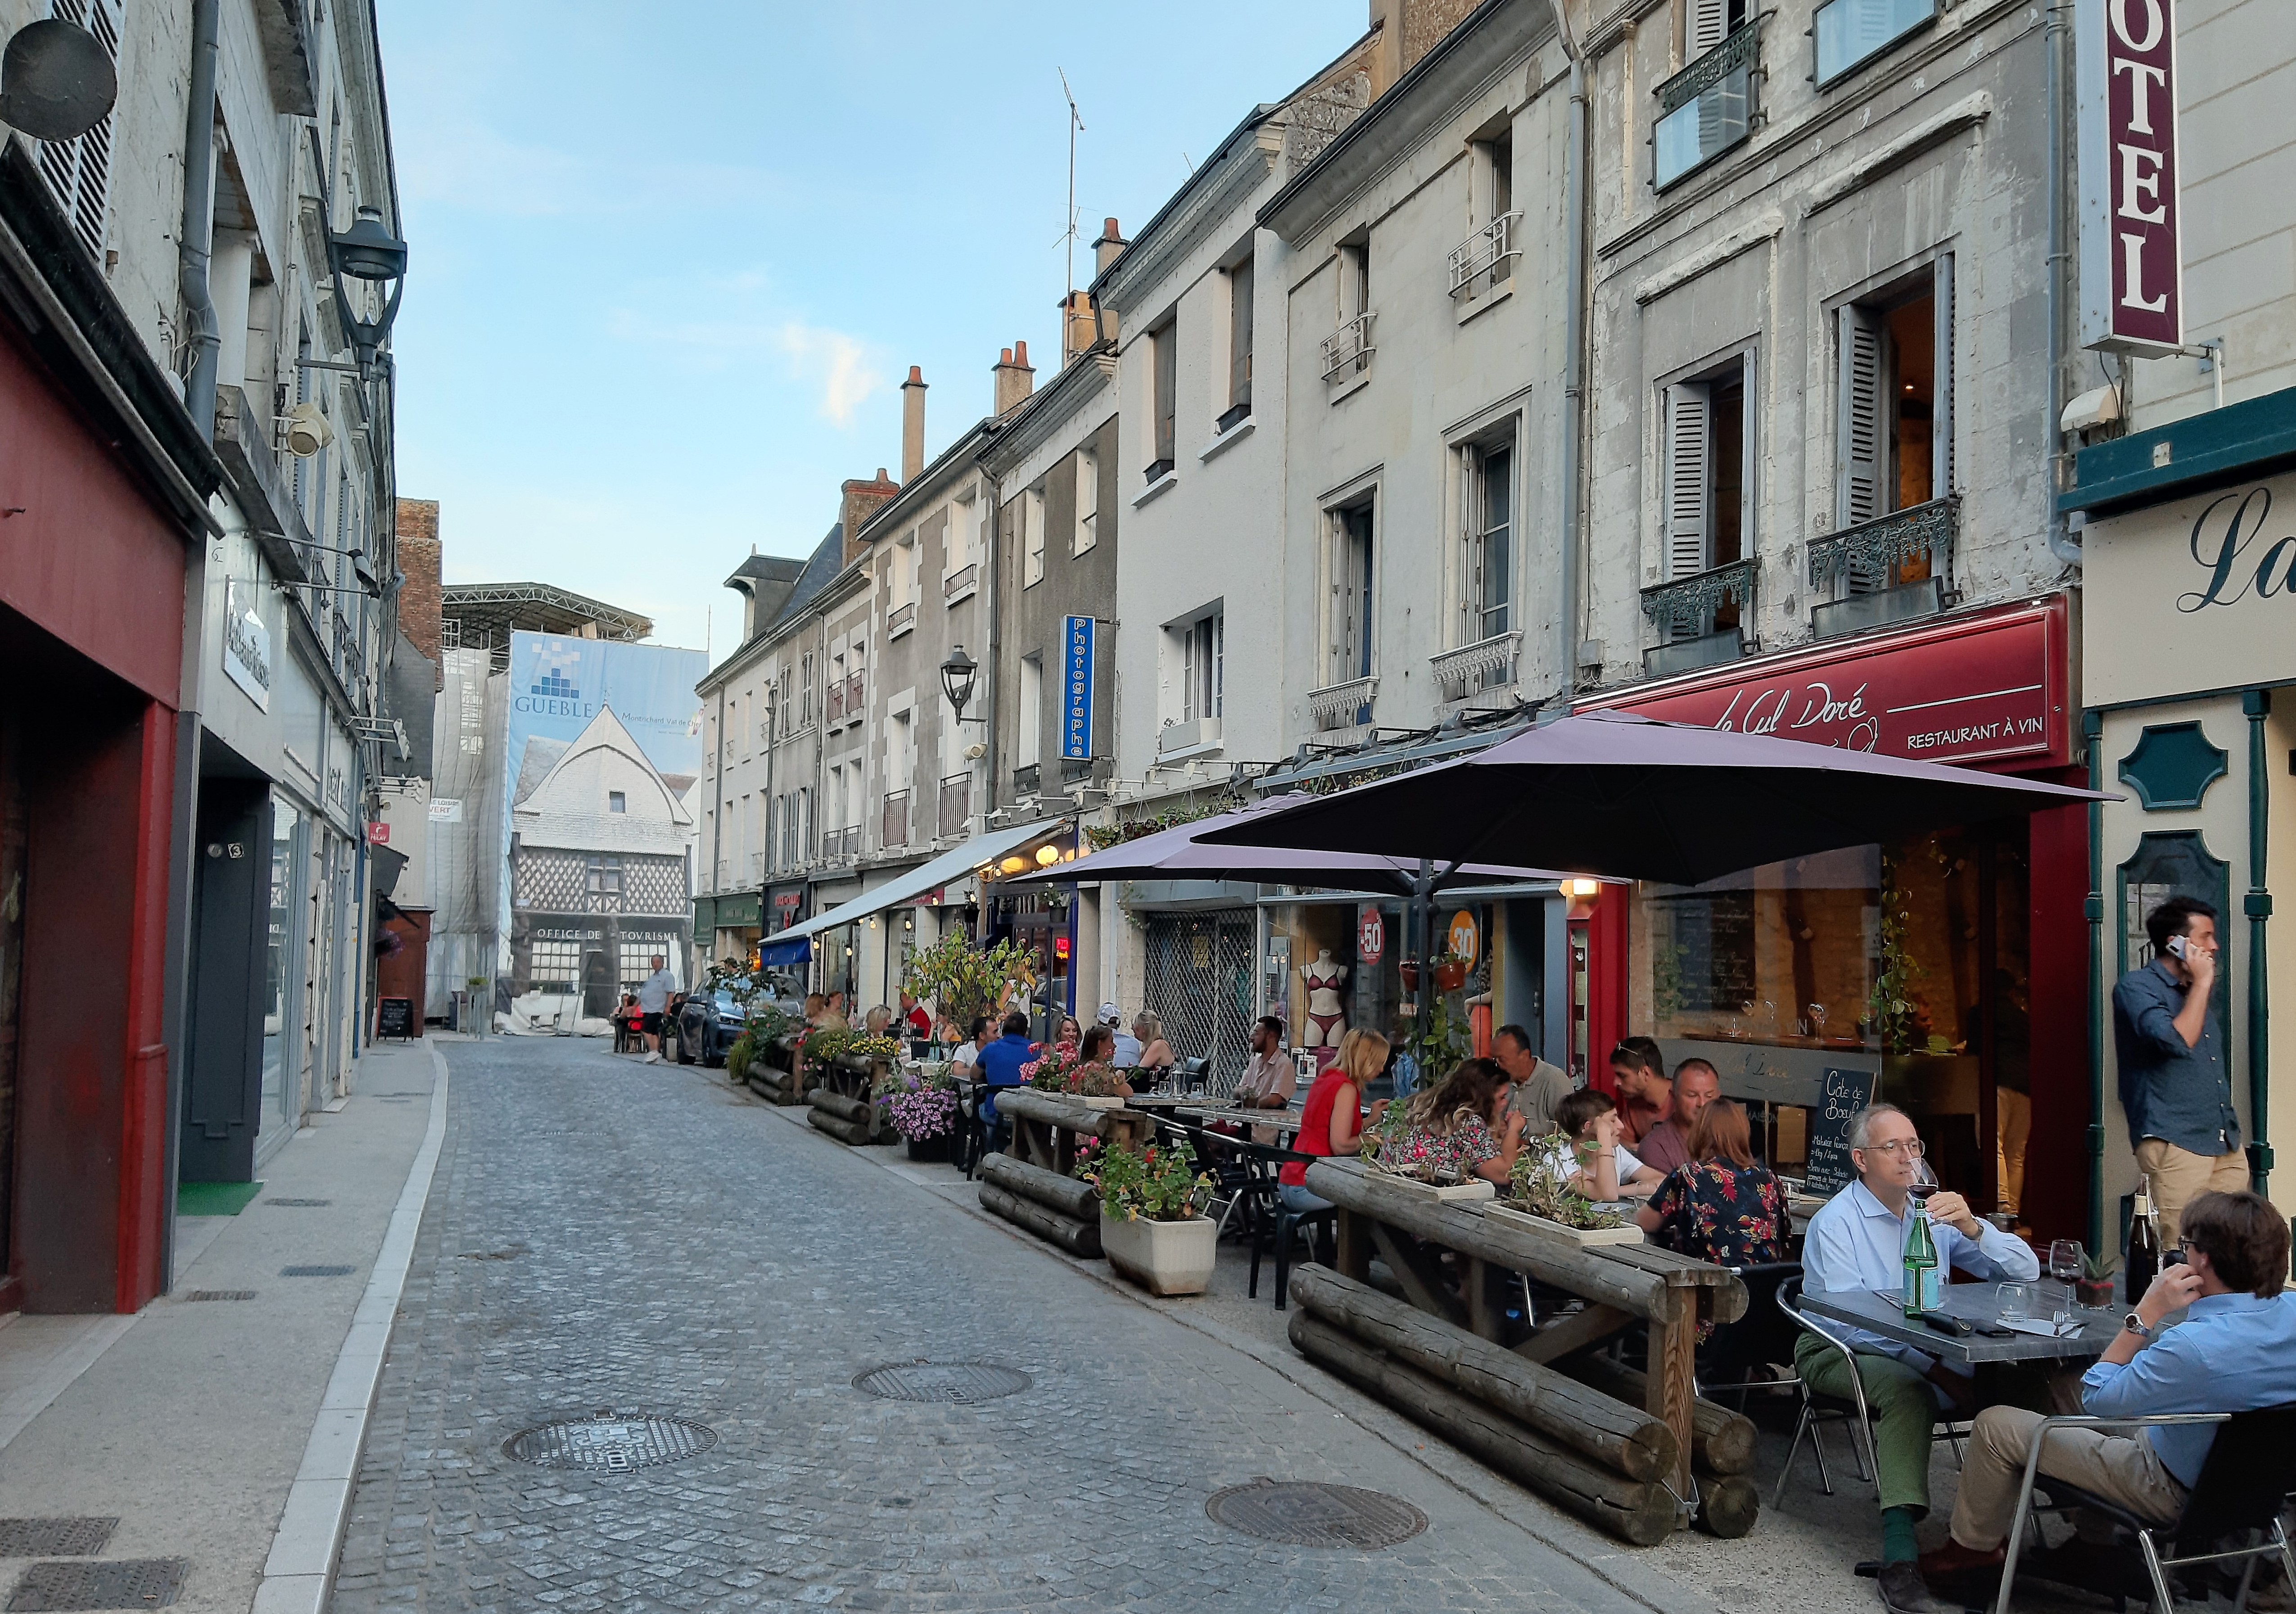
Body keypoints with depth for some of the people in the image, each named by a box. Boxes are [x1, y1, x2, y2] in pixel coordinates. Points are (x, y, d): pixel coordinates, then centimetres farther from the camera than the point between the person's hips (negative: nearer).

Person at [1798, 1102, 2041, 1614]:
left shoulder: (1934, 1213, 6)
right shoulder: (1835, 1223, -11)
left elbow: (2026, 1271, 1)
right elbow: (1848, 1324, -21)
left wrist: (1973, 1228, -19)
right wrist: (1938, 1371, -28)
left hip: (1928, 1350, 5)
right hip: (1838, 1354, -5)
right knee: (1907, 1389, -35)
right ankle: (1900, 1559, -38)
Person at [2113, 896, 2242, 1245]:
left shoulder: (2196, 991, 20)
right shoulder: (2136, 987, -6)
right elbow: (2176, 1042, -22)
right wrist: (2202, 983, -12)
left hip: (2227, 1145, 8)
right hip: (2175, 1143, -8)